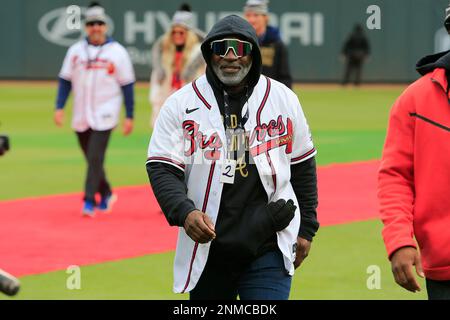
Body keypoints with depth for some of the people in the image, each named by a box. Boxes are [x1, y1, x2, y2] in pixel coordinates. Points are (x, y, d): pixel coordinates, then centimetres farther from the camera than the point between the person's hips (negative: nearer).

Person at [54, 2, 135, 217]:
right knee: (91, 159, 12)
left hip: (104, 115, -4)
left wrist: (129, 116, -4)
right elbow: (65, 80, 8)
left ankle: (89, 202, -13)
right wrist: (59, 107, -4)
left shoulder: (117, 52, -3)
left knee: (95, 157, -14)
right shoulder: (76, 51, 6)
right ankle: (105, 194, 30)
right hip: (81, 116, 4)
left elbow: (127, 85, -1)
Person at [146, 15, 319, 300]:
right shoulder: (181, 104, -1)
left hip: (269, 249, -1)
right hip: (206, 252, 1)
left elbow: (303, 166, 13)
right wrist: (184, 212, -23)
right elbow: (162, 169, -5)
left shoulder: (283, 99, 5)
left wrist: (306, 228, 12)